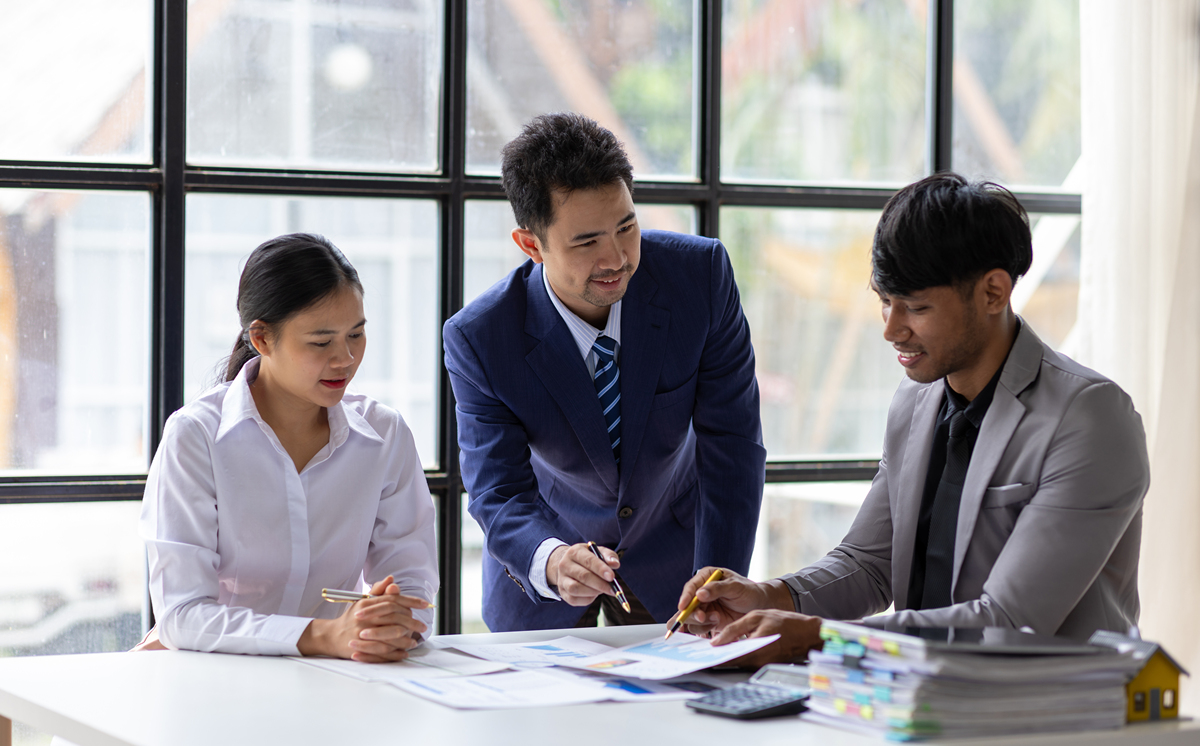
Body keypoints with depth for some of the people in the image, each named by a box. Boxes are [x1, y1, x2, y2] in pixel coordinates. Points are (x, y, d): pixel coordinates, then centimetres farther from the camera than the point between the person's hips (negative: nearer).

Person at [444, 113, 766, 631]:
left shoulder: (700, 273, -21)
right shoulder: (478, 339, -23)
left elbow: (731, 443, -17)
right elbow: (499, 493, -21)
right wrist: (552, 562, -44)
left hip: (670, 547, 1)